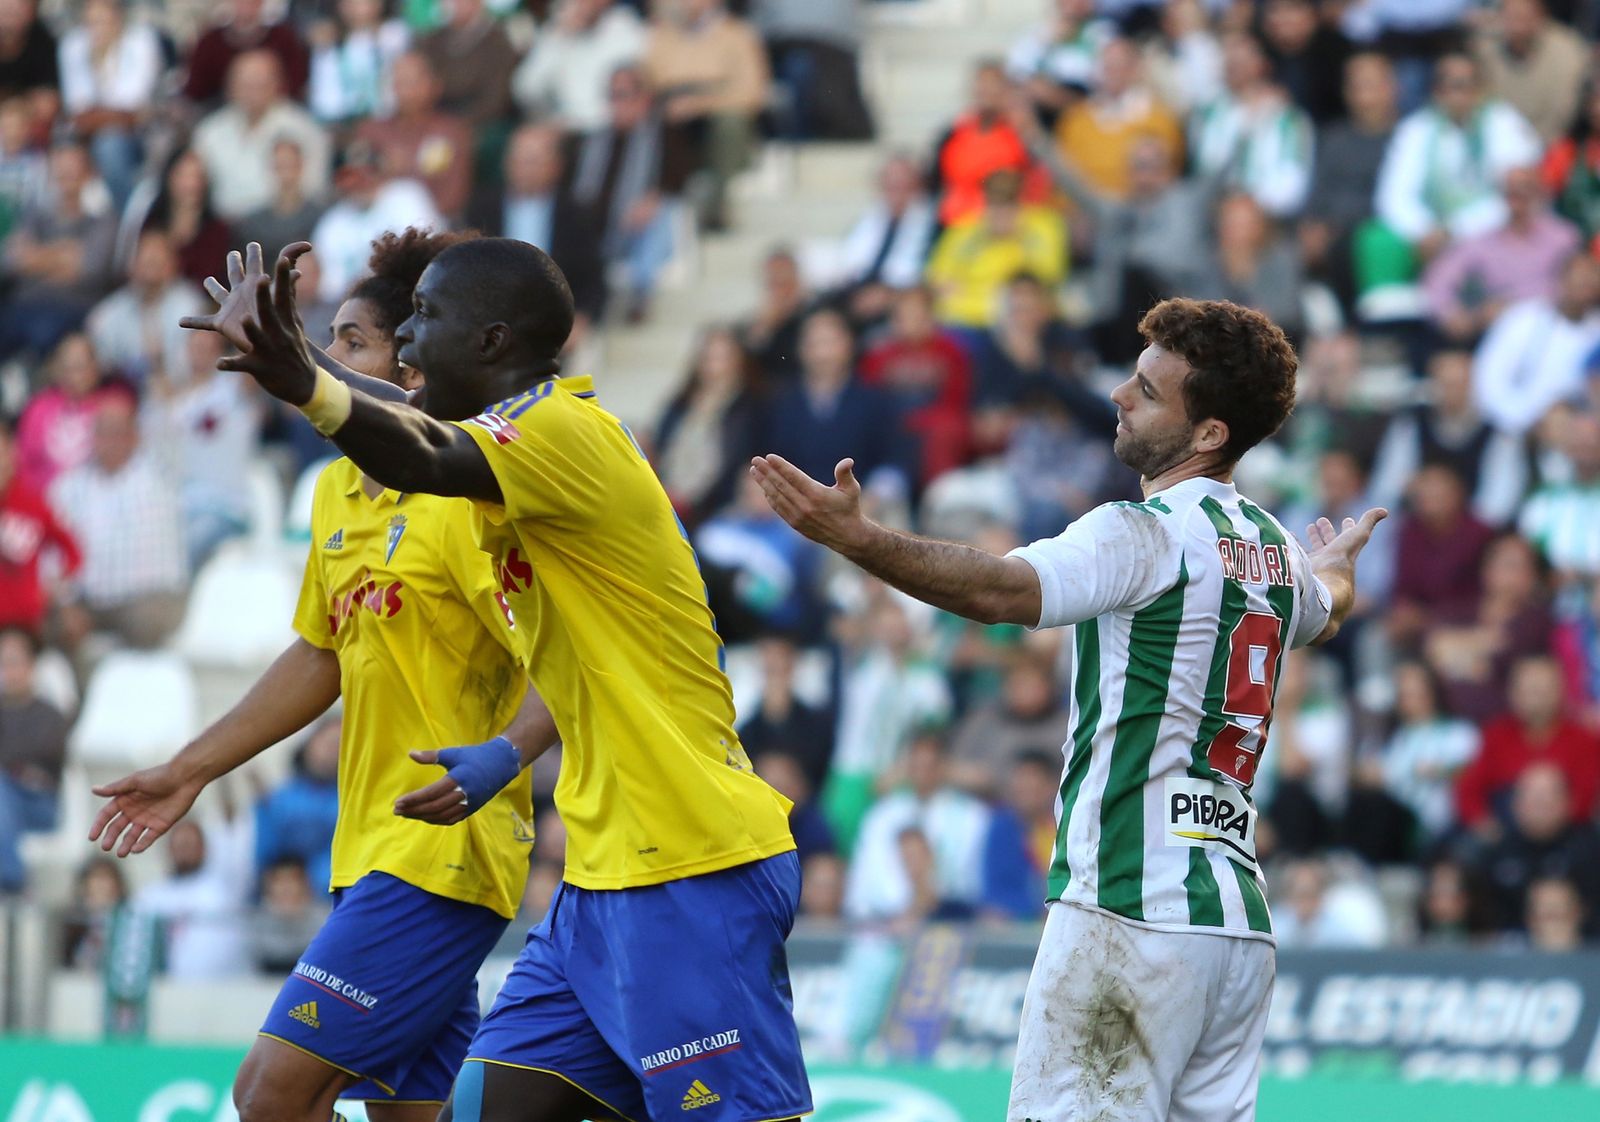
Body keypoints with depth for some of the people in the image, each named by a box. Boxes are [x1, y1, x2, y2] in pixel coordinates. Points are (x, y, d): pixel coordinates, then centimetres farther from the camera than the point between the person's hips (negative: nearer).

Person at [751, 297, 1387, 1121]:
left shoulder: (1145, 536, -10)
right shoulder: (1275, 550, 16)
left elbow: (1002, 591, -27)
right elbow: (1326, 610, 41)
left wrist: (856, 539, -37)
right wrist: (1337, 565, 65)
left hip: (1129, 906, -9)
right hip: (1240, 917, 9)